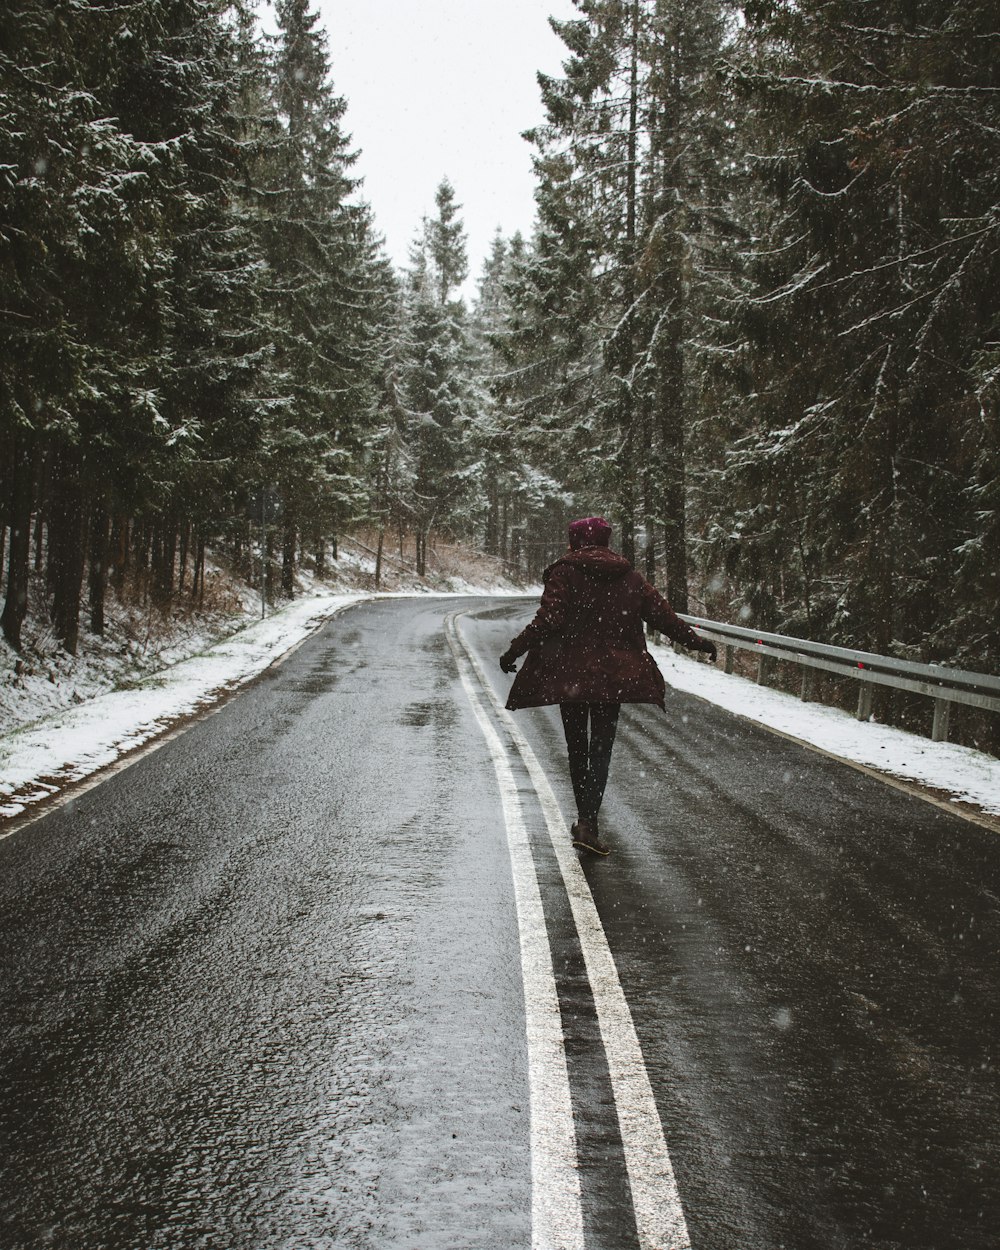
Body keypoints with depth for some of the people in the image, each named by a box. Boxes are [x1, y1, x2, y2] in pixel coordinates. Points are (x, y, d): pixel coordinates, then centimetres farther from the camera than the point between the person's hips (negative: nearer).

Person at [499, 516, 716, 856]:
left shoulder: (564, 572, -5)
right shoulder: (629, 577, 6)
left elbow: (548, 620, -16)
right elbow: (663, 615, 9)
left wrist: (515, 650, -10)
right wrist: (697, 642, 20)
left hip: (569, 674, -1)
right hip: (612, 677, 2)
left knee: (576, 748, 13)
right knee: (601, 750, 2)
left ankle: (585, 820, 22)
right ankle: (588, 825, -11)